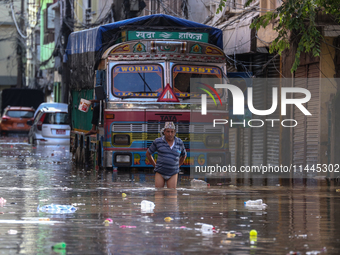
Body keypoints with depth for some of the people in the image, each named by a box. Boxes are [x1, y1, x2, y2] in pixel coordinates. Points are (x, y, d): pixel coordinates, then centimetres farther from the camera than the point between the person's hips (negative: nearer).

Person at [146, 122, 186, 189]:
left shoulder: (179, 142, 0)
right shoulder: (158, 141, -4)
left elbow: (184, 155, 19)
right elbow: (148, 153, 8)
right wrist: (155, 166, 5)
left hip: (172, 174, 1)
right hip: (160, 173, -1)